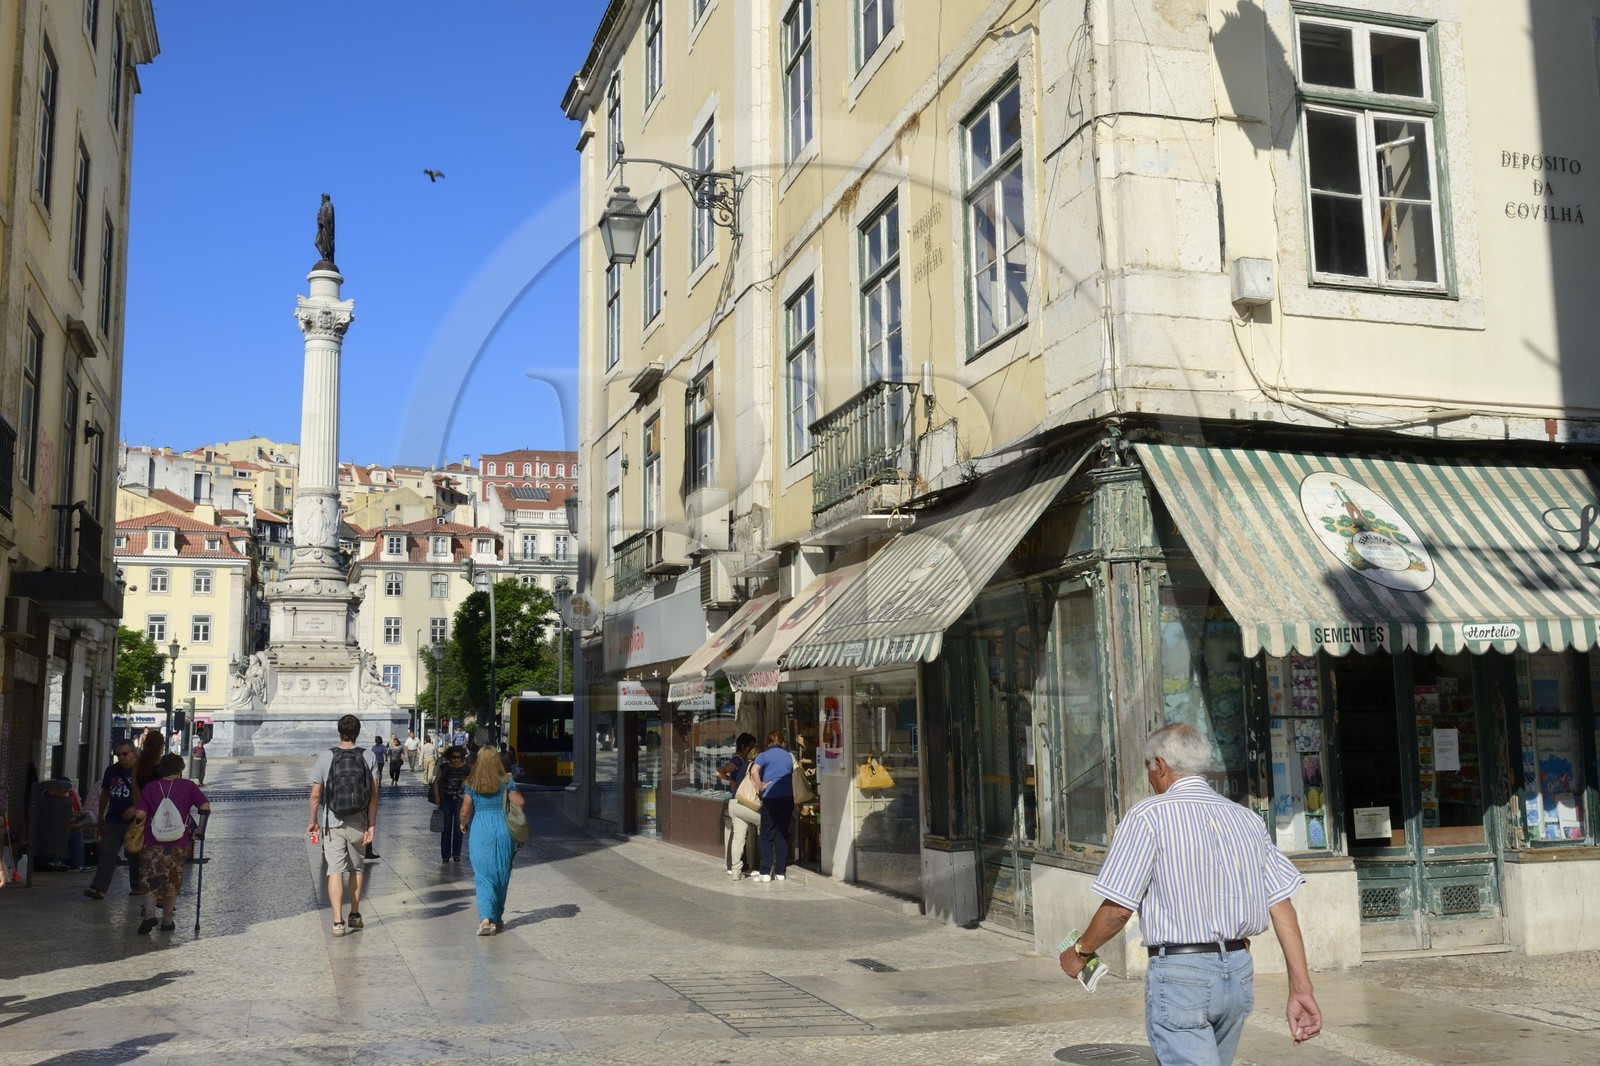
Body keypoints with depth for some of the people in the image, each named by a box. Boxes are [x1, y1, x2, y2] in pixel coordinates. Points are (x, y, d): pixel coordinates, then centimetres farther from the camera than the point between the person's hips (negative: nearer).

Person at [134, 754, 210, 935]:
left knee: (150, 880, 4)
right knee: (172, 884, 13)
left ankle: (150, 914, -18)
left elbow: (140, 815, -5)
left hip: (153, 843, 0)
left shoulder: (150, 787, 2)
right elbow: (205, 807, -7)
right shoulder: (188, 786, 1)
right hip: (179, 843, 1)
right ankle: (167, 921, 19)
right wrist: (200, 830, 5)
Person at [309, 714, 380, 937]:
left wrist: (313, 821, 10)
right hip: (358, 824, 1)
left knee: (335, 871, 1)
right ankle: (355, 915, 27)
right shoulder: (369, 757, -4)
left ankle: (338, 921, -6)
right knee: (357, 868, 18)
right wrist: (372, 825, -2)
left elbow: (315, 794, -3)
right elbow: (373, 794, -6)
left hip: (332, 823, -1)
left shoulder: (325, 757, -5)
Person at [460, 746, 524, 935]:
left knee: (483, 876, 0)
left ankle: (486, 918, -16)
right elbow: (519, 802, -7)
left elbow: (465, 811, -5)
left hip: (479, 831, -1)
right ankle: (497, 918, 23)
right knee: (501, 875, 14)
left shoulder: (472, 783, -2)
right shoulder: (505, 781, 0)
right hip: (502, 830, 2)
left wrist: (463, 824, 15)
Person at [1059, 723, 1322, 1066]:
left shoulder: (1147, 816, -9)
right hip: (1238, 973, 7)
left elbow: (1118, 909, -11)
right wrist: (1301, 989, 2)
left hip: (1179, 976, -7)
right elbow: (1282, 906, 2)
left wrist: (1080, 951, 6)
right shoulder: (1247, 819, 9)